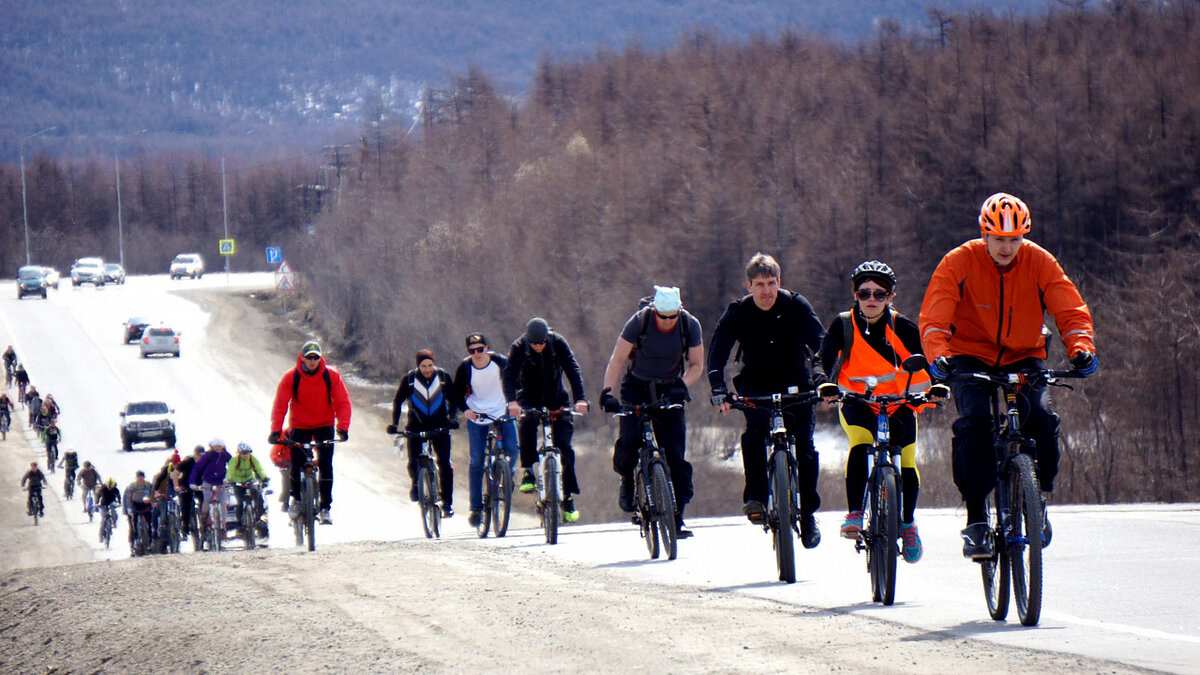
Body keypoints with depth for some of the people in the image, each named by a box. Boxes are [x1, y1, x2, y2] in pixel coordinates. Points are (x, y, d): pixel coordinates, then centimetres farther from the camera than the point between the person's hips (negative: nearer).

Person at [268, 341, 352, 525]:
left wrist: (343, 427, -24)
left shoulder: (331, 376, -12)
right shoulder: (290, 377, -13)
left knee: (325, 464, -11)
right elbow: (280, 405, -15)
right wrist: (275, 430, -25)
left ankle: (325, 507, -3)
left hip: (324, 426, 0)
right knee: (296, 463, -9)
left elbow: (342, 402, -13)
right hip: (299, 426, 0)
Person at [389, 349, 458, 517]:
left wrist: (452, 418, -11)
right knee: (413, 462, -13)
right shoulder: (409, 379, -9)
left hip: (439, 426, 0)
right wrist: (394, 423, -11)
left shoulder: (443, 376, -6)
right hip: (416, 426, 0)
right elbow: (398, 401, -1)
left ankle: (447, 502, -2)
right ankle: (415, 483, 21)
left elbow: (452, 399, 4)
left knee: (445, 464, -10)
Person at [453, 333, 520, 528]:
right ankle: (476, 508, 2)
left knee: (511, 449, -20)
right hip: (477, 416, 0)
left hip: (502, 413, 0)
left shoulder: (500, 362, -12)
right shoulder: (465, 368, -13)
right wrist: (465, 410, -21)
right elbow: (458, 394, -3)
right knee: (476, 461, -6)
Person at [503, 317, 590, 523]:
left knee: (564, 445, -10)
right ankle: (528, 472, -22)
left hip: (556, 400, 1)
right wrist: (512, 401, -46)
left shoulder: (558, 344, -16)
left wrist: (579, 399, -38)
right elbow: (509, 375, -27)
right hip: (530, 399, -1)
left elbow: (573, 370, -24)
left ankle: (569, 497, -2)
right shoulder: (519, 348, -17)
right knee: (526, 422, -34)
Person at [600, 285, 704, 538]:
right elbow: (617, 359, -15)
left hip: (669, 391, 1)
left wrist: (682, 385, -23)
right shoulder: (639, 321, -18)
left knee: (675, 455, -10)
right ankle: (627, 480, 10)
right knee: (628, 441, -23)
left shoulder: (690, 325, -12)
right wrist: (607, 391, -27)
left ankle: (677, 517, -6)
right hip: (637, 387, -1)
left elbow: (696, 365, -4)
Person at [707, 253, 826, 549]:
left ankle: (807, 513, 4)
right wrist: (719, 390, -37)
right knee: (756, 428, -30)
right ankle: (755, 496, -24)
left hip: (795, 383, 0)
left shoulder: (796, 306, -14)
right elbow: (717, 352, -20)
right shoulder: (738, 312, -13)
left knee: (804, 444, -12)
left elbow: (820, 343, -22)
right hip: (755, 383, 0)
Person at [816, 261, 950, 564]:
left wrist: (936, 385, -32)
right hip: (857, 403, -1)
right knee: (860, 447, -29)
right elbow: (827, 358, -18)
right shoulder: (844, 325, -10)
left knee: (907, 465, -6)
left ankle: (908, 524, 18)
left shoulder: (902, 327, -10)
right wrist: (828, 385, -38)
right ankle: (854, 514, -19)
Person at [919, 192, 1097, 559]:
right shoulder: (959, 263, -15)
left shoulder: (1040, 263, -10)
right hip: (970, 357, -1)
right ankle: (975, 518, -20)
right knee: (975, 419, -28)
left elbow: (1071, 311, -14)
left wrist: (1081, 348, -34)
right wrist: (938, 355, -39)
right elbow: (933, 318, -20)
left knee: (1039, 418, -25)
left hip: (1023, 359, 1)